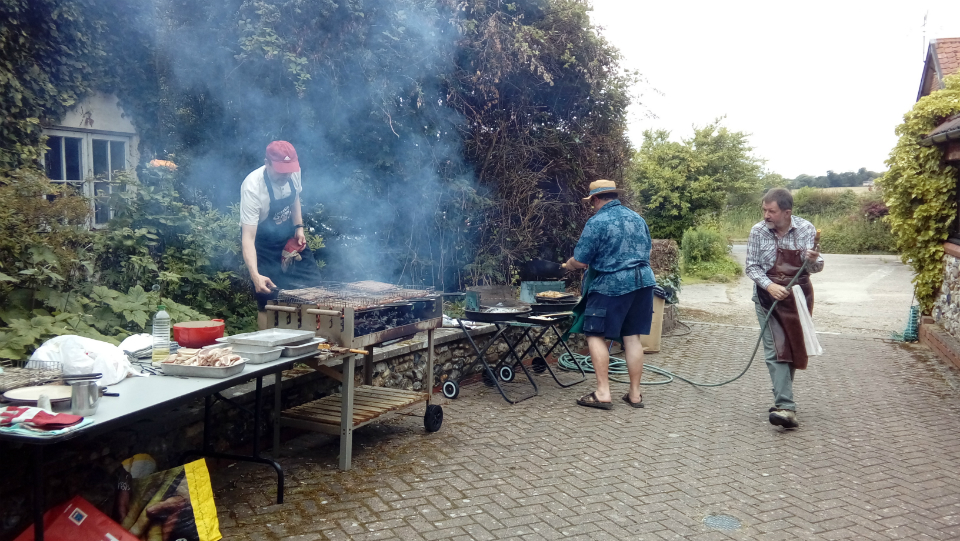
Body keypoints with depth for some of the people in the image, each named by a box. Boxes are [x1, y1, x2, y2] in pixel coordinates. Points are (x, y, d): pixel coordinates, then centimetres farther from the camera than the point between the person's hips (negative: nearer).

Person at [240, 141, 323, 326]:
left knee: (313, 284, 7)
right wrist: (255, 275, -50)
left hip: (288, 235, 6)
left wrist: (299, 227, -5)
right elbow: (248, 238, -38)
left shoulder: (294, 172, -16)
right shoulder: (252, 188, -33)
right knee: (269, 302, -9)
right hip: (261, 241, -6)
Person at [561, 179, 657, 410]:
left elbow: (580, 261, -11)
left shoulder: (597, 222, -10)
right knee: (632, 337, 9)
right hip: (643, 282, 7)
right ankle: (635, 394, 14)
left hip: (611, 285, -7)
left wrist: (567, 265, 10)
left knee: (596, 335, 2)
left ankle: (603, 393, -2)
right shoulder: (637, 218, 13)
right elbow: (647, 250, 22)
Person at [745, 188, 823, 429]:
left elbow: (816, 267, -3)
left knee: (793, 348, 11)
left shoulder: (806, 229, -8)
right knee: (776, 351, -11)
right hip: (768, 296, -2)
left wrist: (813, 260, -27)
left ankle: (782, 399, 28)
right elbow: (751, 267, -4)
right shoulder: (758, 232, -10)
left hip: (798, 296, 2)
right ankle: (786, 408, -15)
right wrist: (770, 286, -20)